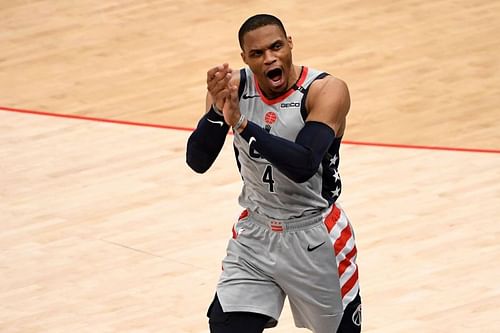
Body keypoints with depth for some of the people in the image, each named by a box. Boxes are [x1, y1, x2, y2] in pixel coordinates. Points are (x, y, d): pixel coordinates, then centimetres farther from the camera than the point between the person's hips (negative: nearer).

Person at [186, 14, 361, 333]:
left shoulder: (327, 91, -20)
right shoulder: (233, 86, -8)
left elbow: (302, 167, -33)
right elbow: (197, 162, -14)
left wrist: (242, 124, -43)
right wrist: (217, 111, -32)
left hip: (316, 238, -3)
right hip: (255, 235, 3)